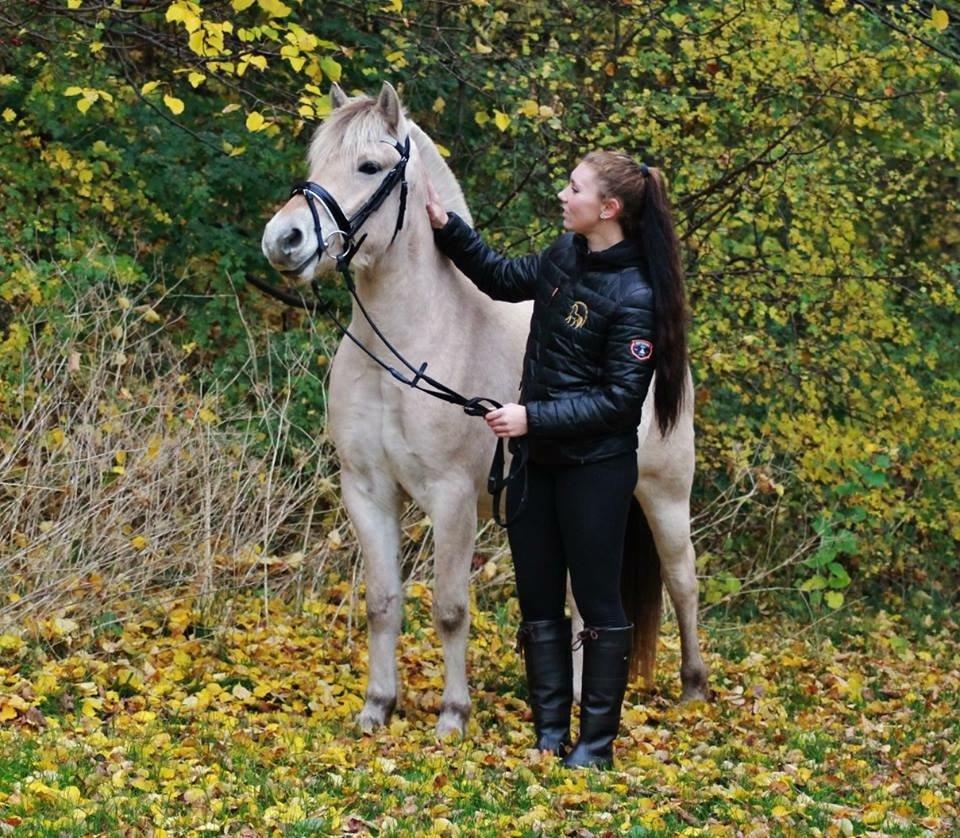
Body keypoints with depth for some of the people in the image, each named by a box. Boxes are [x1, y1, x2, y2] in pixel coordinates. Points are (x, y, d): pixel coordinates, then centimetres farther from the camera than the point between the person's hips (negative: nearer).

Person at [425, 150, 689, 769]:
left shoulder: (634, 296, -19)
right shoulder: (566, 256, 3)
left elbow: (619, 398, -20)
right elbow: (505, 280, 23)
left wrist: (534, 417, -24)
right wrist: (448, 229, 13)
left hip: (595, 468, -8)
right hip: (535, 458, 8)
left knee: (599, 603, 3)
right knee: (538, 603, 11)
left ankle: (597, 742, 12)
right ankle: (550, 735, 19)